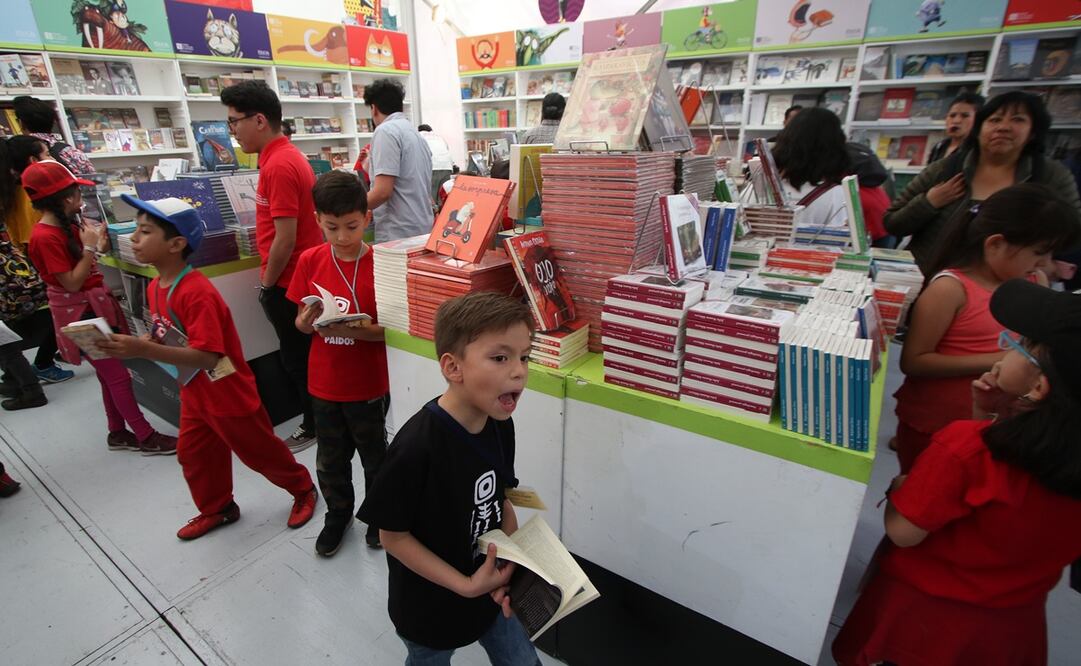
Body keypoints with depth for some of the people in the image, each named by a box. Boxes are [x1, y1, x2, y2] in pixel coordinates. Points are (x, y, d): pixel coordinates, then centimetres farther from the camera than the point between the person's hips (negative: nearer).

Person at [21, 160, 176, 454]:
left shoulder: (66, 226, 7)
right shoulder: (45, 237, -19)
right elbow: (72, 283, -20)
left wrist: (95, 245, 1)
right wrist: (90, 248, -18)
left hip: (95, 306, 9)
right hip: (81, 313, -9)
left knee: (109, 374, 15)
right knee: (118, 375, -4)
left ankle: (118, 433, 27)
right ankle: (147, 437, 4)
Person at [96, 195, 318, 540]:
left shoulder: (197, 292, -28)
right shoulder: (155, 287, 1)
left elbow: (206, 356, -34)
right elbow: (166, 338, 11)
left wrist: (143, 350, -37)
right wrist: (129, 344, -8)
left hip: (229, 394, -9)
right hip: (194, 393, 9)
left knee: (261, 451, 9)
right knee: (193, 454, 20)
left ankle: (304, 489, 32)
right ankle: (216, 509, 43)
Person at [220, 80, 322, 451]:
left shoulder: (278, 164, -20)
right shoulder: (285, 155, 10)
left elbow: (285, 238, -24)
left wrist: (266, 284, -12)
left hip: (287, 282, -9)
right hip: (300, 276, 9)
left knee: (297, 358, 5)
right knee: (304, 356, 18)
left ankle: (314, 426, 20)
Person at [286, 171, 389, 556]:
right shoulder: (310, 261, -4)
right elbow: (301, 324, 2)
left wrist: (351, 329, -30)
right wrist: (309, 320, -20)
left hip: (369, 384, -3)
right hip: (324, 382, 3)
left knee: (374, 455, 17)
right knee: (330, 459, 21)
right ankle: (338, 513, 45)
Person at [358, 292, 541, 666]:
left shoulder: (500, 426, -13)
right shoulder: (417, 447, -34)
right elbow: (392, 536, -22)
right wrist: (465, 586, -22)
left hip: (491, 589, 5)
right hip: (430, 607, -4)